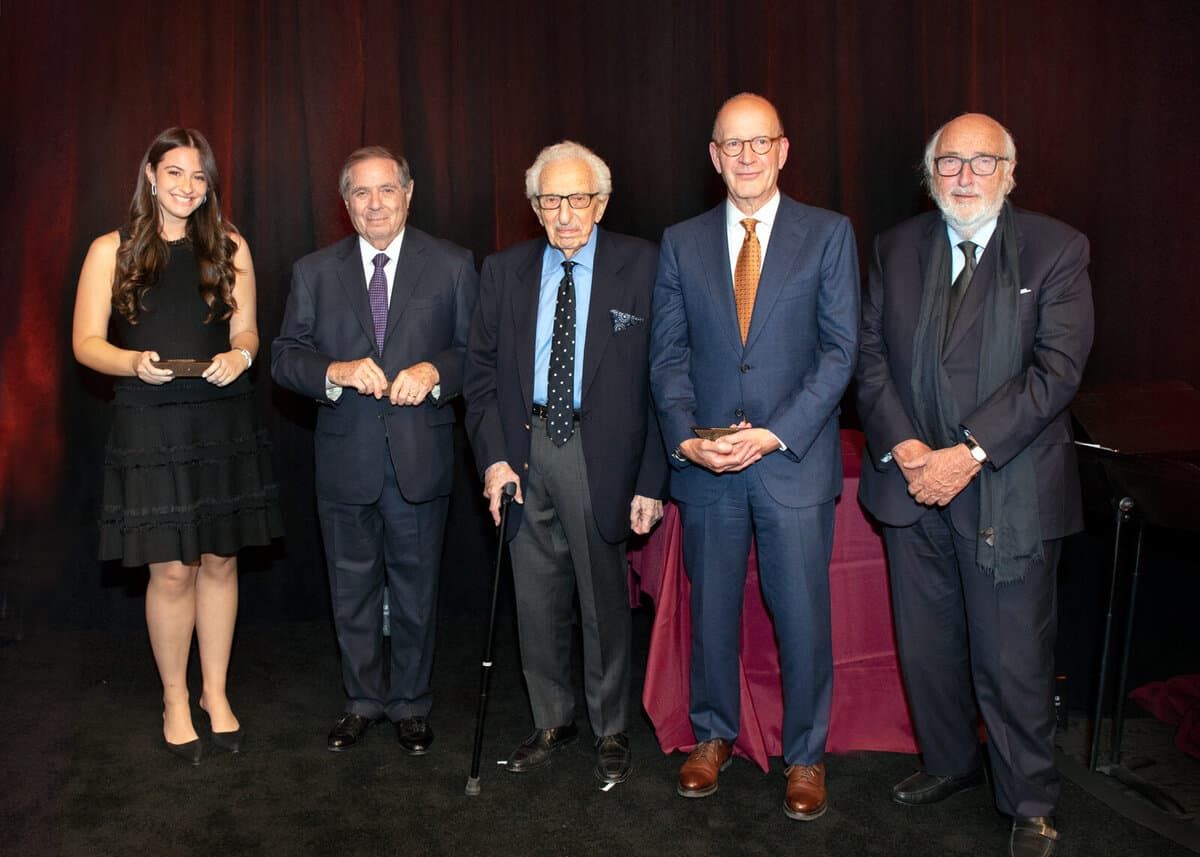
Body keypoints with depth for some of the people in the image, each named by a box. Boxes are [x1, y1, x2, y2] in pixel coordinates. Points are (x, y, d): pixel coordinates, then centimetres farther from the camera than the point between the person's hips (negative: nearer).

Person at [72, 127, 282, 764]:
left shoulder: (229, 248, 8)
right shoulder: (112, 251, 2)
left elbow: (246, 330, 10)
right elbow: (86, 342, 0)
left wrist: (239, 355, -13)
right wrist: (134, 362, -20)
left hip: (223, 421, 2)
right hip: (150, 425, -2)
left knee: (219, 562, 8)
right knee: (172, 570, 0)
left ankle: (216, 691, 25)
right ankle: (174, 700, 20)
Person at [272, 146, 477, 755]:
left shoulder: (452, 266, 1)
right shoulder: (314, 272, 5)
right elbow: (285, 357, 2)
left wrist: (434, 372, -19)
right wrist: (335, 372, -18)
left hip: (421, 455, -1)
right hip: (345, 456, 2)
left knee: (415, 586, 10)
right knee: (352, 586, 13)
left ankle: (410, 705, 27)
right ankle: (362, 700, 31)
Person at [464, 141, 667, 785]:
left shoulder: (640, 267, -4)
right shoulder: (504, 271, 6)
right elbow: (481, 372, 8)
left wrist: (652, 478, -11)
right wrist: (493, 455, -5)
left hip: (600, 451, -3)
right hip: (524, 449, 3)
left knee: (604, 598, 8)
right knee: (536, 598, 13)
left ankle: (611, 731, 27)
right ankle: (552, 721, 32)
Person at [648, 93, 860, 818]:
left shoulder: (829, 234, 1)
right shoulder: (682, 243, 8)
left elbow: (840, 350, -5)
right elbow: (668, 354, 6)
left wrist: (775, 435, -14)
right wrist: (687, 436, -10)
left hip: (795, 460, -2)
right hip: (705, 462, 2)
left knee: (802, 615, 4)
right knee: (711, 609, 13)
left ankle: (806, 756, 24)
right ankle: (714, 737, 33)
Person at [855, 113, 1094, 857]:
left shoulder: (1056, 250, -4)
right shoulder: (896, 249, 9)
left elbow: (1057, 367, -12)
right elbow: (872, 355, 5)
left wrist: (970, 453, -19)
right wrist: (900, 446, -10)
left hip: (1009, 491, -4)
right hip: (912, 485, 4)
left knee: (1013, 660, 4)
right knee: (926, 646, 16)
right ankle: (950, 763, 38)